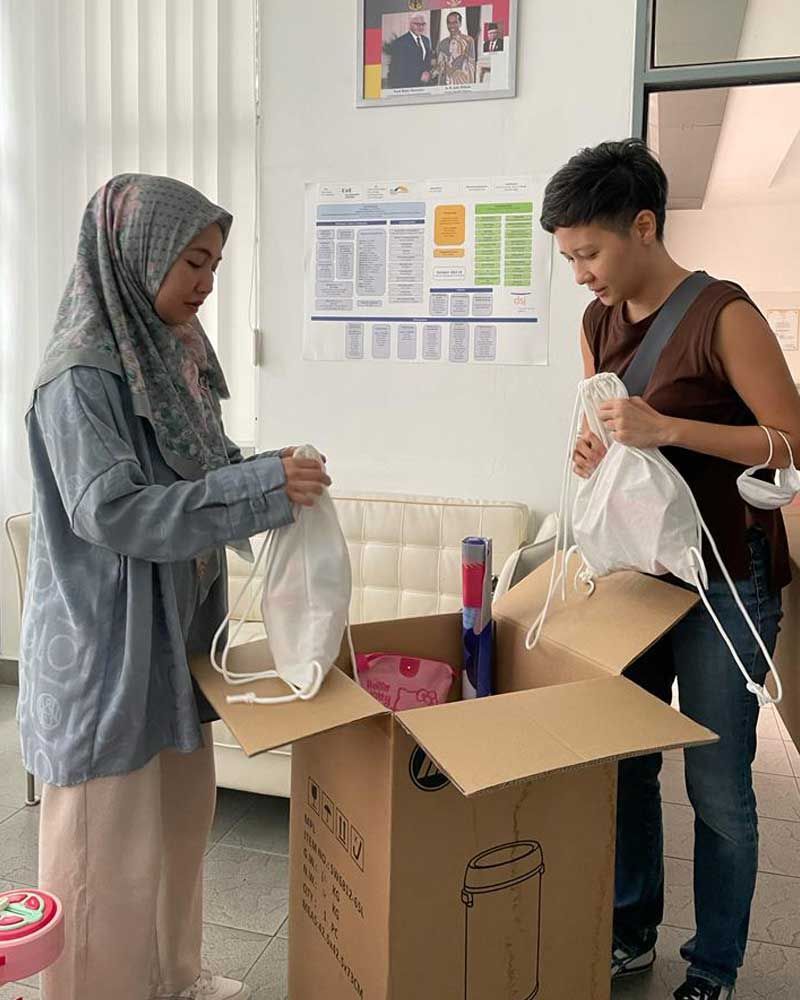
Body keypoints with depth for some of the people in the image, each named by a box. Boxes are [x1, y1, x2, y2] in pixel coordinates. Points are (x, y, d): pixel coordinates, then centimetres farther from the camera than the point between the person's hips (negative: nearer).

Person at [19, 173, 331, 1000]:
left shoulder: (169, 356, 7)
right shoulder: (82, 373, -18)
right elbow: (109, 510, -25)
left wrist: (269, 471, -3)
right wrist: (261, 485, -29)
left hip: (172, 631, 9)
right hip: (104, 646, -9)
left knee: (177, 817, 20)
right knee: (110, 844, 6)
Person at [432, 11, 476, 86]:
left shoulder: (468, 40, 1)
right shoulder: (442, 43, 14)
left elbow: (471, 65, -1)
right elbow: (439, 67, 17)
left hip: (462, 82, -3)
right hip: (444, 84, 3)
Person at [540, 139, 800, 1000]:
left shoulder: (723, 316, -14)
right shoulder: (599, 323, 7)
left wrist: (666, 428, -26)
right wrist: (593, 452, -5)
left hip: (724, 576, -6)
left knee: (716, 784, 4)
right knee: (624, 760, 14)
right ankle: (631, 931, 34)